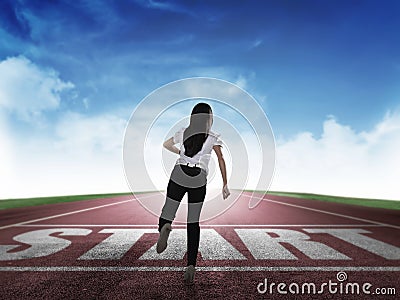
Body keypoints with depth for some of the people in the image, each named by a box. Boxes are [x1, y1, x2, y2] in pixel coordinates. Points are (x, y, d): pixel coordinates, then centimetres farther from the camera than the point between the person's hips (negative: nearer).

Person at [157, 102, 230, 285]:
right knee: (193, 223, 8)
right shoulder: (213, 137, 8)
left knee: (167, 215, 6)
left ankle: (164, 227, -32)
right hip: (199, 180, 0)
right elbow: (221, 160, 0)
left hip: (179, 175, 1)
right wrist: (225, 184, 2)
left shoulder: (184, 132, 14)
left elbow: (166, 144, 28)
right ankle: (191, 265, 1)